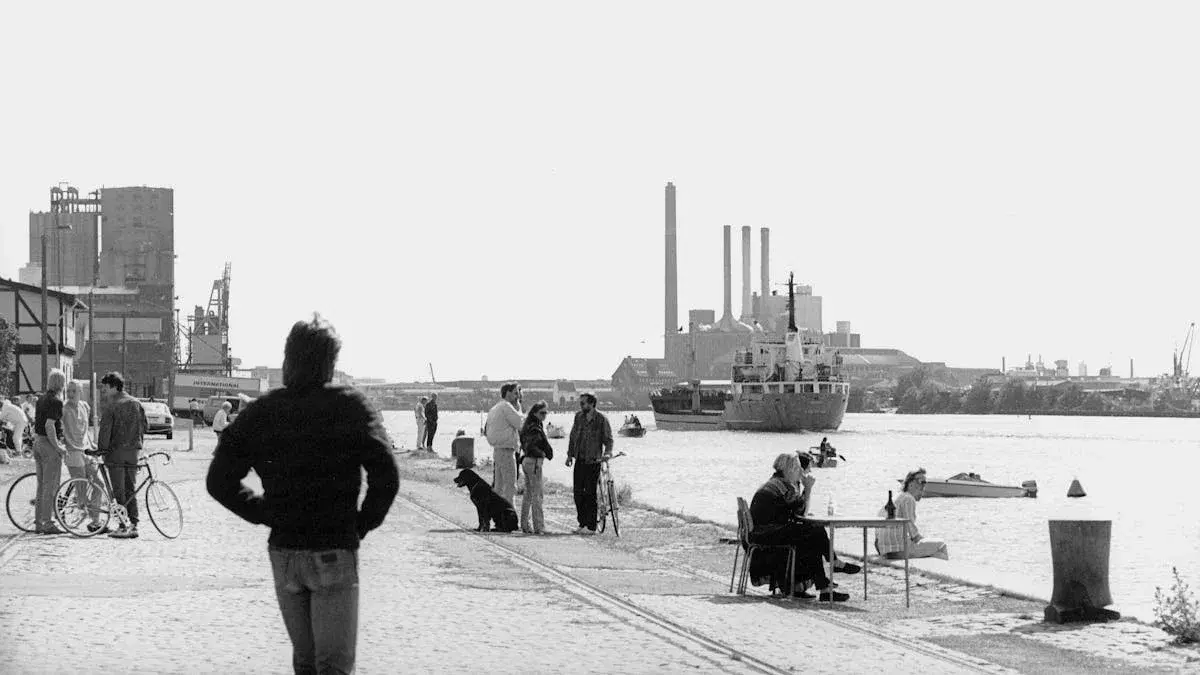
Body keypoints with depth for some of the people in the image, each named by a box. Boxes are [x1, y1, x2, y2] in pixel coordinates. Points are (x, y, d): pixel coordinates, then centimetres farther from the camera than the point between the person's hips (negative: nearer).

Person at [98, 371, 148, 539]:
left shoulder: (110, 406, -8)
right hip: (133, 451, 6)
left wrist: (102, 449, -7)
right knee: (131, 490, 11)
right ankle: (133, 525, 8)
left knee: (119, 491, -3)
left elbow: (105, 430, -12)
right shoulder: (137, 404, 11)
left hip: (116, 450, -6)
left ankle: (123, 527, -5)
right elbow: (144, 426, 14)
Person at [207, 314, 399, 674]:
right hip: (335, 551, -4)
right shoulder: (350, 406, -7)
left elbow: (219, 481, 1)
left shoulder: (260, 412, 3)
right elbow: (386, 476, -16)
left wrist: (264, 513, 9)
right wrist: (363, 523, -1)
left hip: (282, 550, 4)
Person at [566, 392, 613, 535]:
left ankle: (590, 526, -1)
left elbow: (608, 439, -3)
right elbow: (573, 436, 17)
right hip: (579, 461, 5)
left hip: (593, 462, -5)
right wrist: (570, 454, 13)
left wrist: (607, 453, -17)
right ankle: (582, 524, 15)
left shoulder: (602, 419, -6)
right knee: (578, 493, 6)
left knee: (590, 494, -5)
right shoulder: (578, 416, 9)